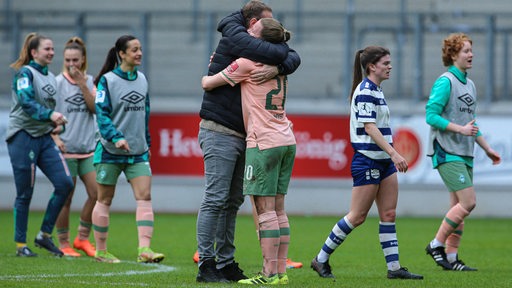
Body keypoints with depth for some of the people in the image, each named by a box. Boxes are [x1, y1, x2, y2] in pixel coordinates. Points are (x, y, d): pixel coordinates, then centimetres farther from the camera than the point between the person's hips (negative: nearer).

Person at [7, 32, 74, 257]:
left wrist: (58, 124, 8)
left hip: (44, 138, 7)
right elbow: (27, 102, -22)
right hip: (22, 136, -7)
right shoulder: (25, 73, -8)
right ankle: (20, 245, 8)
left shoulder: (51, 78, 15)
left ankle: (45, 235, 5)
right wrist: (51, 115, -34)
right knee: (25, 194, -3)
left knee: (65, 183, -7)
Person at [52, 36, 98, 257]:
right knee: (65, 198, -1)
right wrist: (55, 137, -17)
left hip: (88, 148, 4)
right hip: (65, 148, -4)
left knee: (97, 193, -2)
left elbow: (96, 108, -3)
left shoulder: (89, 81, 9)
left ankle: (82, 238, 14)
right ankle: (63, 243, 11)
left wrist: (83, 85, -12)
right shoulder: (57, 83, -4)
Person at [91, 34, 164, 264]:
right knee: (105, 200, 6)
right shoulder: (107, 80, -8)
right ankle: (100, 251, 16)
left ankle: (144, 249, -18)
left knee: (144, 196, -11)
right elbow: (101, 113, -14)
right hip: (110, 151, -5)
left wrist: (147, 142, 20)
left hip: (138, 151, 5)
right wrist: (116, 138, -26)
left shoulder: (142, 79, 10)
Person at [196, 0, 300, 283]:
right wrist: (281, 48, -1)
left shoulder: (249, 46, 15)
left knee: (232, 202, 9)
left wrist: (276, 68, -19)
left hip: (241, 135, 9)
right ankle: (206, 265, -8)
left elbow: (293, 57, 2)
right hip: (219, 132, -9)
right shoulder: (233, 36, -9)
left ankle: (226, 263, 13)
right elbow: (276, 52, -24)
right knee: (215, 199, -9)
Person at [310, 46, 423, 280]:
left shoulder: (376, 90, 14)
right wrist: (394, 153, -26)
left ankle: (394, 267, 5)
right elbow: (370, 128, -21)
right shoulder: (365, 91, -15)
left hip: (383, 161, 9)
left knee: (389, 214, 5)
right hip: (367, 161, -9)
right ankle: (321, 259, 6)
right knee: (357, 216, -4)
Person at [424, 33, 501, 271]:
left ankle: (451, 257, 10)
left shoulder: (469, 84, 17)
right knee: (468, 202, -14)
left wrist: (487, 148, 23)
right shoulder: (445, 82, -11)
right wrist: (461, 129, -22)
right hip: (447, 153, -9)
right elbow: (431, 116, -17)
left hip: (464, 154, 9)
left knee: (459, 206, 7)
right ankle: (436, 245, -3)